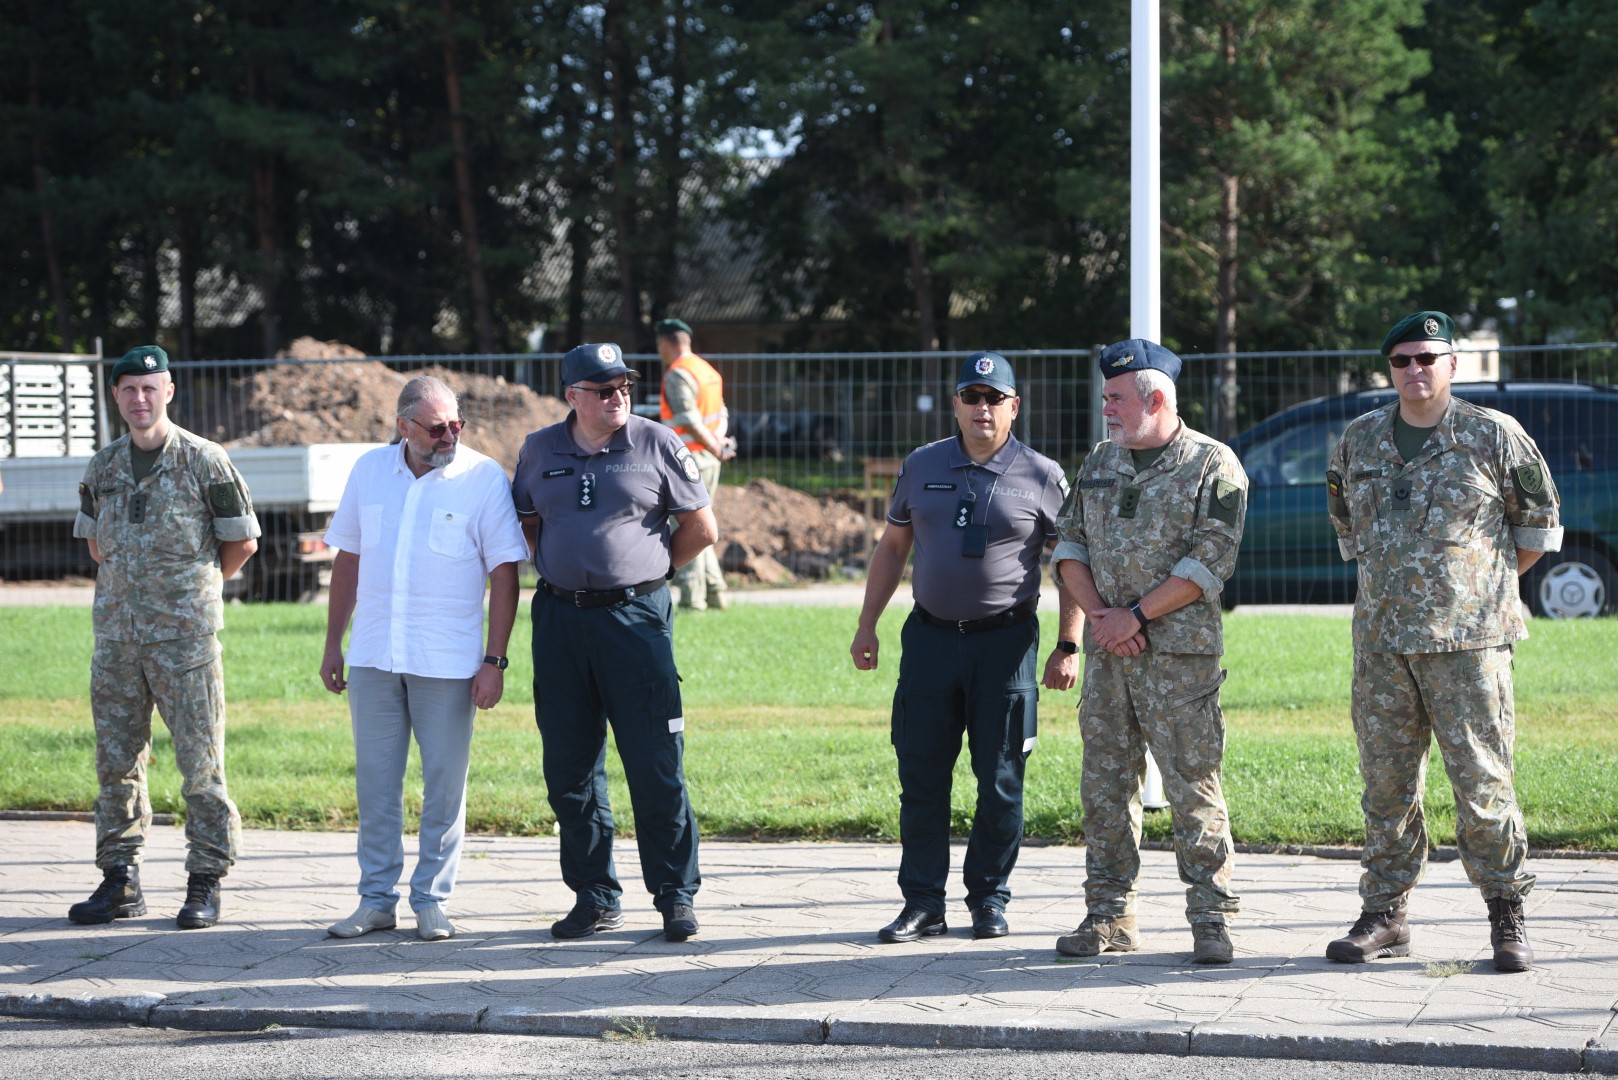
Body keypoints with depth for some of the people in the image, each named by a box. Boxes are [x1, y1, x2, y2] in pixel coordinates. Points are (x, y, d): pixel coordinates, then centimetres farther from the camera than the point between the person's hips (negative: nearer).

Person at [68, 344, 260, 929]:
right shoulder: (103, 466, 10)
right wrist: (125, 584, 15)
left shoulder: (204, 460, -4)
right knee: (116, 760, 7)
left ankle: (205, 881, 4)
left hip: (184, 635, -5)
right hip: (116, 632, 5)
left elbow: (242, 540, 1)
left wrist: (193, 588, 7)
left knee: (200, 760, -2)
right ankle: (120, 878, 15)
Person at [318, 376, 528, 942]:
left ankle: (432, 900, 12)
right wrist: (333, 643, 13)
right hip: (373, 657, 3)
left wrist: (495, 660, -10)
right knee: (375, 782, 7)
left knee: (444, 785, 2)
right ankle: (376, 899, 15)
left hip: (447, 662, -3)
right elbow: (347, 560, 15)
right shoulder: (369, 471, 7)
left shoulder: (485, 478, -4)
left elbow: (504, 573, -5)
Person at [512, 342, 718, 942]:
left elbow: (701, 528, 5)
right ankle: (595, 898, 16)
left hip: (635, 617, -3)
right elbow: (525, 523, 22)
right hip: (559, 619, 3)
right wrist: (565, 569, 12)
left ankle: (676, 895, 4)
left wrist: (643, 570, 9)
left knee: (656, 767, -4)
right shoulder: (539, 451, 8)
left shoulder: (657, 444, 0)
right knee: (569, 769, 6)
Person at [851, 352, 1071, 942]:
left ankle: (989, 898, 14)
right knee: (921, 777, 2)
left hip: (1006, 642, -3)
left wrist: (1069, 644, -4)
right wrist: (867, 625, 11)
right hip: (930, 637, 3)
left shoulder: (1042, 477, 0)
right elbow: (892, 546, 16)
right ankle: (923, 904, 8)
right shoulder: (922, 467, 8)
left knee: (1000, 781, 2)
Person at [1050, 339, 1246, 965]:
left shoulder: (1212, 465, -4)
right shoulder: (1100, 463, 15)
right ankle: (1110, 917, 13)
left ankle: (1210, 919, 1)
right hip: (1106, 652, 6)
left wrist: (1134, 616, -14)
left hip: (1179, 653, -6)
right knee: (1105, 783, 6)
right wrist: (1095, 612, -5)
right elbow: (1069, 543, 12)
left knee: (1192, 784, -5)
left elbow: (1209, 562, -11)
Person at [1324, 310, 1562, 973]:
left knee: (1483, 781, -5)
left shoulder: (1494, 436, -1)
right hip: (1380, 642, 4)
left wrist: (1490, 582, 8)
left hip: (1468, 639, -4)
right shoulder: (1360, 440, 10)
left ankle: (1507, 918, 4)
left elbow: (1539, 522, 9)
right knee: (1386, 784, 6)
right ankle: (1384, 916, 13)